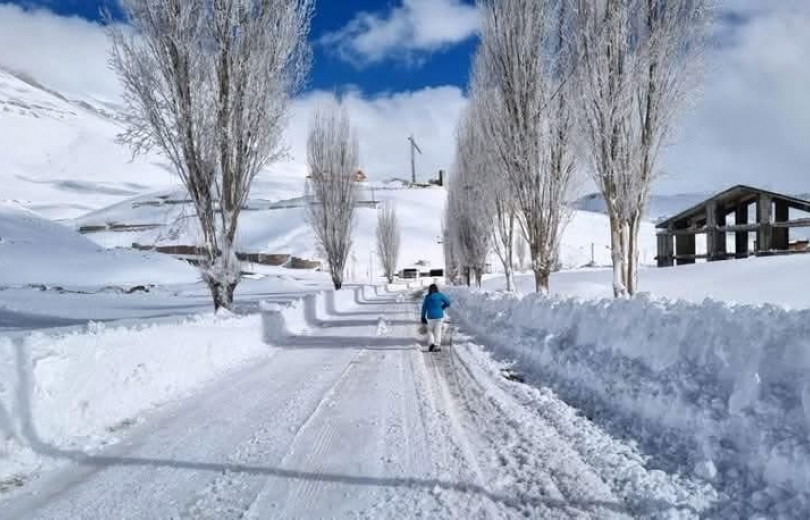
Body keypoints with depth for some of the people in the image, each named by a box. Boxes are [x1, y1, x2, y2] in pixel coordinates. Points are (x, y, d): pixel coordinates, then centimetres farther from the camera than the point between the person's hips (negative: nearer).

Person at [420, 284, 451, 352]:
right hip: (439, 316, 0)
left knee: (430, 330, 16)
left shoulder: (427, 297, 0)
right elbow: (448, 303, 0)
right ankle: (437, 346, 6)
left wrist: (423, 318, 8)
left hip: (430, 317, 0)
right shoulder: (439, 295, -2)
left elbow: (424, 307, 1)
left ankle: (431, 343, -2)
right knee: (438, 331, 7)